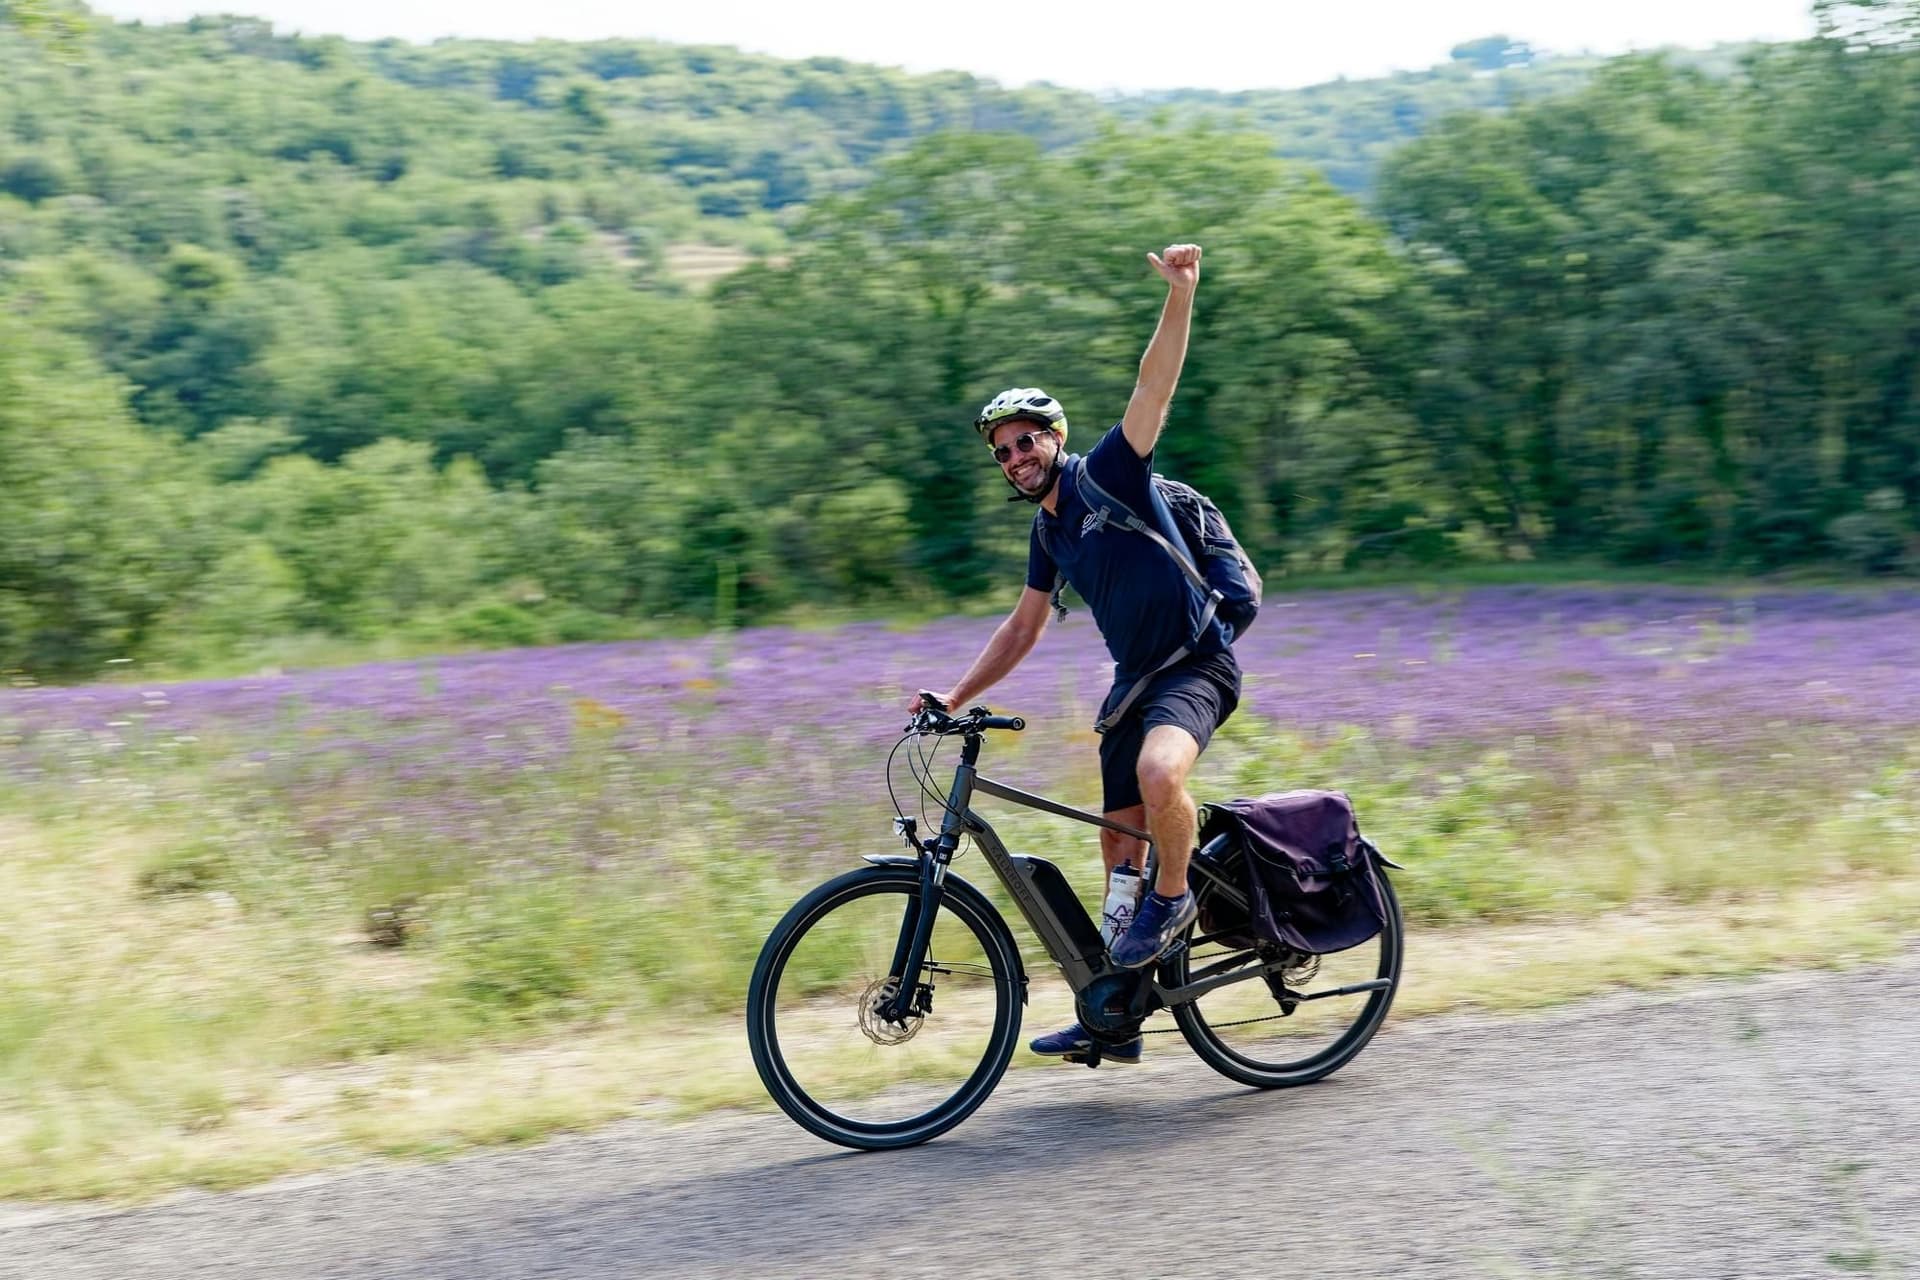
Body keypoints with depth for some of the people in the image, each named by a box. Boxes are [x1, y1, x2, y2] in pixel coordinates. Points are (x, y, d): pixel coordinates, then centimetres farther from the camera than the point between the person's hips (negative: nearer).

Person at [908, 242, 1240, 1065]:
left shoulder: (1108, 474, -10)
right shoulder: (1048, 530, 10)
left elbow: (1154, 386, -23)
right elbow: (1024, 627, 19)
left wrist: (1181, 293, -37)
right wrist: (956, 695, 11)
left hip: (1196, 664, -8)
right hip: (1133, 677, 8)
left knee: (1159, 771, -37)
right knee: (1119, 841, 8)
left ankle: (1173, 901, -9)